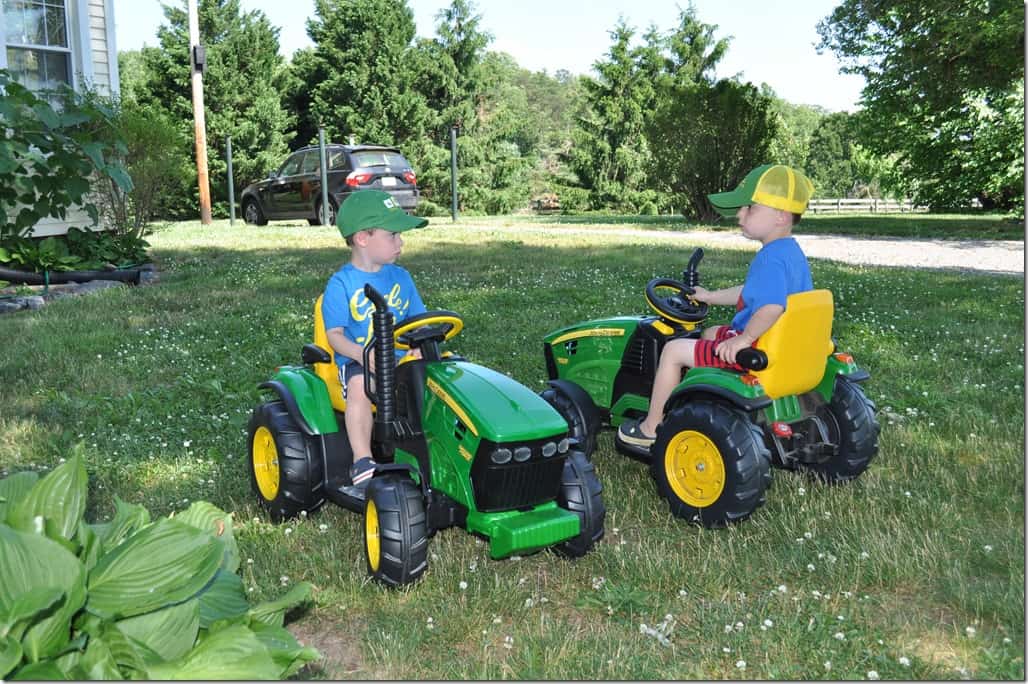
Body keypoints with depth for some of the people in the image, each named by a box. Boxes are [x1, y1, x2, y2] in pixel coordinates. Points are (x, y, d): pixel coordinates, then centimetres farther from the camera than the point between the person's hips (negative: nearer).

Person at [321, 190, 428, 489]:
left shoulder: (400, 277, 12)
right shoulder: (341, 284, -2)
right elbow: (335, 334, -7)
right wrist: (363, 354, -26)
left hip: (401, 357, 4)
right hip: (357, 362, -4)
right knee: (360, 386, -36)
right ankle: (362, 461, -31)